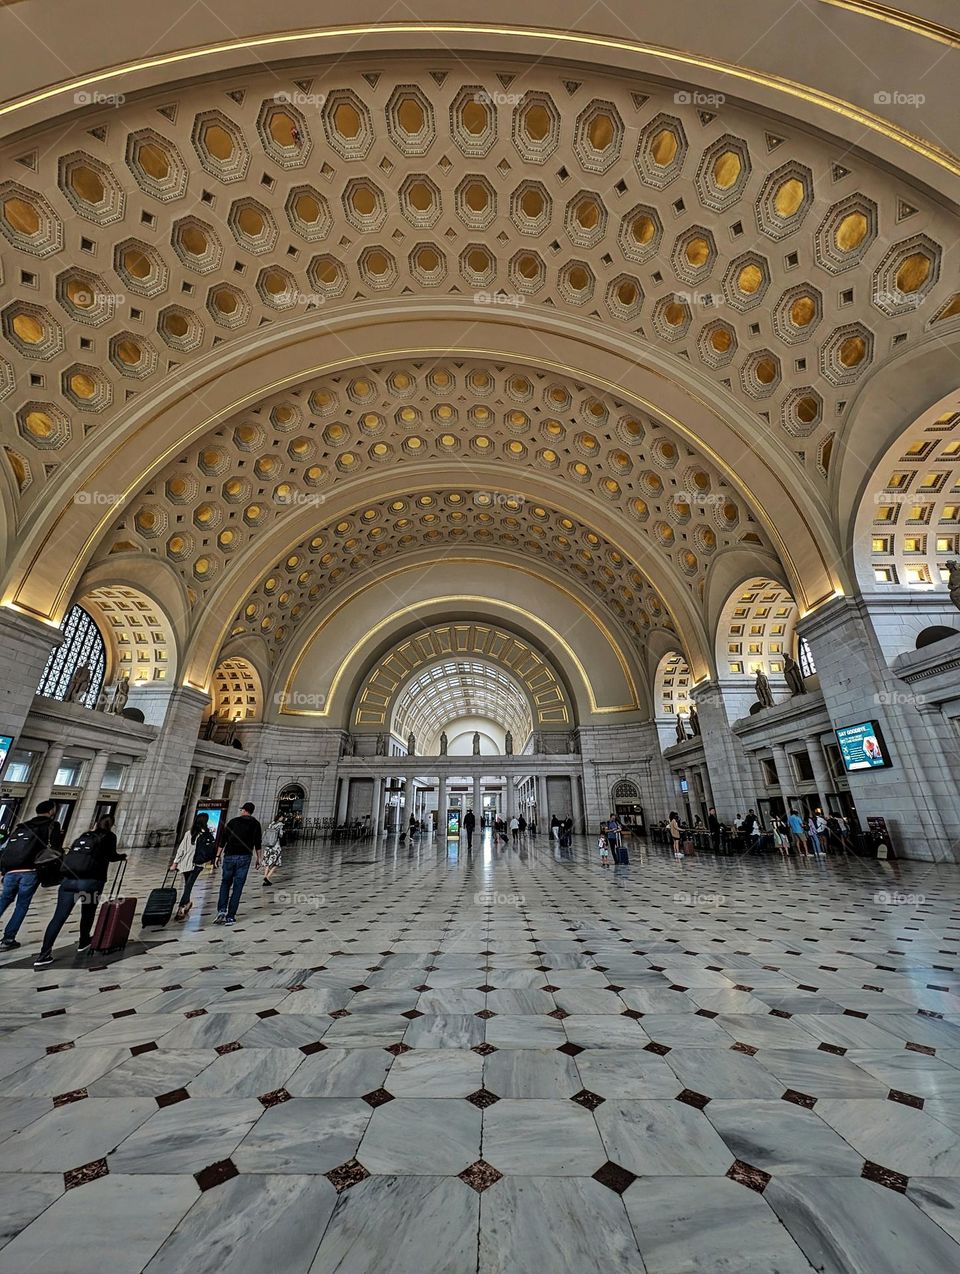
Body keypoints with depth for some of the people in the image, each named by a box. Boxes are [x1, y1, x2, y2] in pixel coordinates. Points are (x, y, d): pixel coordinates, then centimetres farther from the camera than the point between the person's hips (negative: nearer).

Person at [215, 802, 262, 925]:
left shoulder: (233, 821, 5)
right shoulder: (255, 824, 5)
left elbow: (223, 840, 2)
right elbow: (257, 844, 0)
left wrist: (218, 855, 8)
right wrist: (258, 859, 5)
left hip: (229, 856, 1)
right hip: (244, 857, -1)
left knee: (225, 883, 17)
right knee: (237, 887, 4)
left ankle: (221, 910, 2)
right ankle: (230, 917, 4)